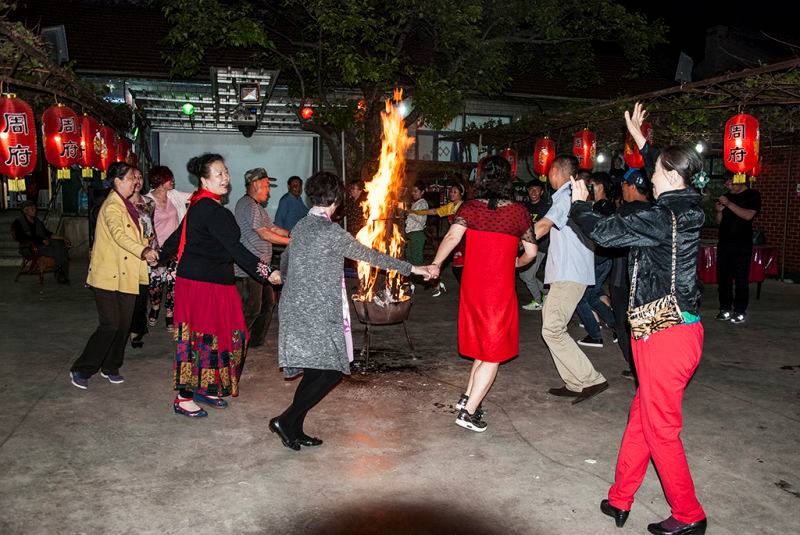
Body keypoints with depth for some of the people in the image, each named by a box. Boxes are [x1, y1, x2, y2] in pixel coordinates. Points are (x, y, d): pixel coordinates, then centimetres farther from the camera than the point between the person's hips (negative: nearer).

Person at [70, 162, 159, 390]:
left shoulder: (127, 205, 15)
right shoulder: (111, 206, -15)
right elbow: (118, 234, -32)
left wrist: (147, 249, 11)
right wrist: (143, 251, -44)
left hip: (126, 276, 9)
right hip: (108, 276, -8)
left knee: (124, 324, 10)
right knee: (110, 325, -9)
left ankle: (110, 367, 25)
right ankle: (80, 370, 6)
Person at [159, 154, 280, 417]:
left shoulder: (199, 205, 12)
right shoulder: (213, 211, -19)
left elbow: (179, 235, 23)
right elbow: (235, 248, -24)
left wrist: (162, 252, 41)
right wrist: (266, 272, -26)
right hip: (204, 283, -10)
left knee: (217, 333, 15)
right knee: (201, 335, -1)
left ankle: (205, 388, 26)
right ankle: (183, 399, 10)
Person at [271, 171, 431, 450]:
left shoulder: (300, 226, 10)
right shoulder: (332, 232, -13)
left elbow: (284, 259, 24)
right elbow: (369, 255, -7)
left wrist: (286, 278, 46)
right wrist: (410, 268, 2)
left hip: (294, 309, 9)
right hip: (318, 313, -8)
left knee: (316, 369, 13)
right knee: (332, 369, -1)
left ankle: (294, 430, 16)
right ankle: (286, 421, -2)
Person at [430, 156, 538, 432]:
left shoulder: (469, 208, -1)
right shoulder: (519, 211, -3)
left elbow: (452, 237, -15)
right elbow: (531, 252, 3)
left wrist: (435, 264, -10)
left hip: (471, 287, 4)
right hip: (500, 288, -3)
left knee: (484, 348, 22)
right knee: (493, 353, 6)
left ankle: (467, 397, 20)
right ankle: (468, 412, 3)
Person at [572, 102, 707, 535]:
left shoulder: (663, 218, -19)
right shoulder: (687, 208, 8)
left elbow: (604, 231, -18)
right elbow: (668, 175, 28)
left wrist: (579, 203, 2)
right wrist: (641, 140, 38)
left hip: (665, 335, -10)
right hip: (680, 326, 10)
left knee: (660, 427, 4)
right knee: (642, 415, 16)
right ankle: (620, 499, 28)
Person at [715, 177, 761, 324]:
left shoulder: (752, 195, 0)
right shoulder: (726, 196, 16)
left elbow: (748, 215, -16)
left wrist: (729, 204, -20)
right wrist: (719, 211, -3)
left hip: (742, 245, -5)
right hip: (724, 244, 5)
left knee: (741, 279, -4)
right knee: (723, 278, 5)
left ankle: (740, 312, 1)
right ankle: (725, 309, 13)